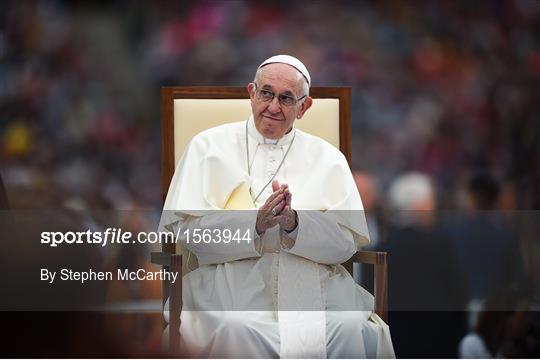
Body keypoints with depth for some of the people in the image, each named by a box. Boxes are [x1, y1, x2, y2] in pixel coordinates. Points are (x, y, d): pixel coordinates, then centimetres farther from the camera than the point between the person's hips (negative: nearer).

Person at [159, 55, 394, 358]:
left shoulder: (327, 158, 18)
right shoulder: (209, 146, 13)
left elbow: (348, 242, 6)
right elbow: (180, 225, 0)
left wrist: (295, 223, -14)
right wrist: (254, 225, -16)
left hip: (313, 287, 2)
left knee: (357, 333, -29)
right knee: (232, 334, -36)